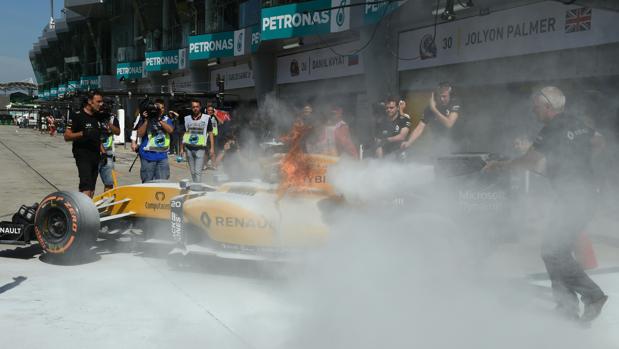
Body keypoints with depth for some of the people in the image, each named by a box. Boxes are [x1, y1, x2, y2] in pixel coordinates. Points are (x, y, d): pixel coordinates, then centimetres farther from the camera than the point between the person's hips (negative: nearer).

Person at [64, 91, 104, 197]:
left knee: (92, 189, 8)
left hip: (96, 156, 7)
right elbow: (67, 136, -9)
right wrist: (82, 133, -24)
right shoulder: (77, 116, -5)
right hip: (83, 155, -7)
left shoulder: (97, 117, 16)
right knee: (86, 188, -19)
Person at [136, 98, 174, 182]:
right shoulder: (146, 119, 0)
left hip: (162, 156, 3)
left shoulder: (166, 119, 8)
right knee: (147, 182, 3)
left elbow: (170, 130, -9)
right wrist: (146, 120, -16)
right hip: (148, 156, -2)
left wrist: (159, 120, -15)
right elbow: (140, 134, -8)